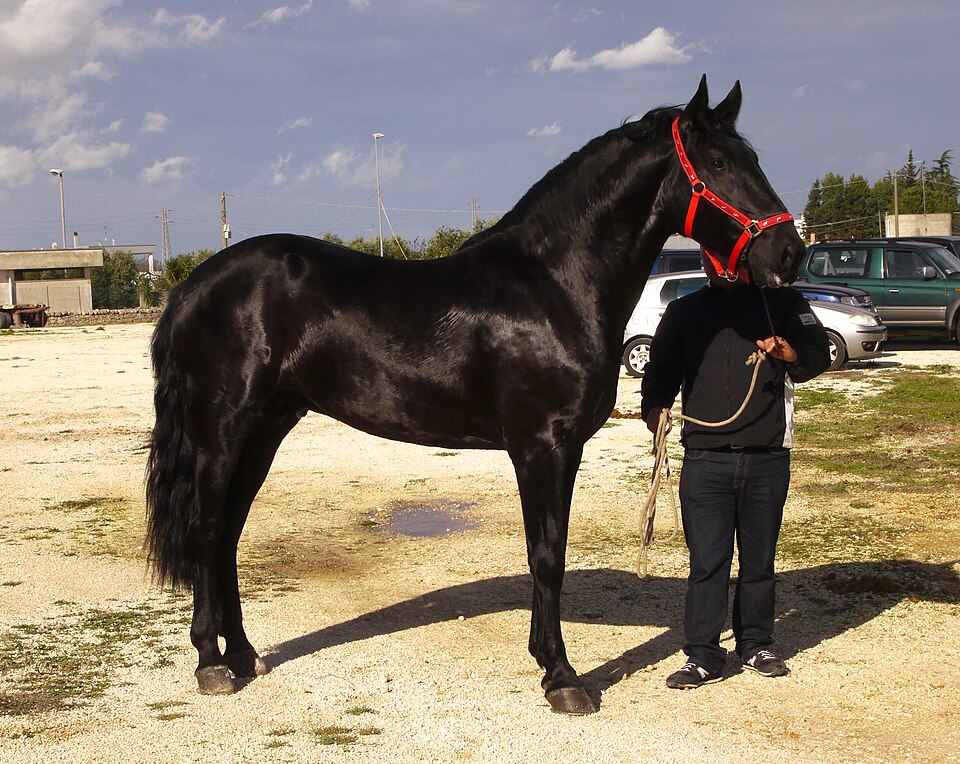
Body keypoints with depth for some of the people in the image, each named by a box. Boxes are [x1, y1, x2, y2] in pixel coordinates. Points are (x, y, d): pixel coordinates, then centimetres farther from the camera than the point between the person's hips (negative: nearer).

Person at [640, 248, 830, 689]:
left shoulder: (781, 303, 10)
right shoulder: (684, 312, 13)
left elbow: (820, 355, 4)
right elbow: (661, 369, 13)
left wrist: (792, 354, -19)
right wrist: (654, 406, -8)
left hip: (767, 458, 0)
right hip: (705, 459, 0)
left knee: (759, 558, 10)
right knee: (706, 560, -3)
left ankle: (756, 644, 25)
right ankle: (703, 655, 4)